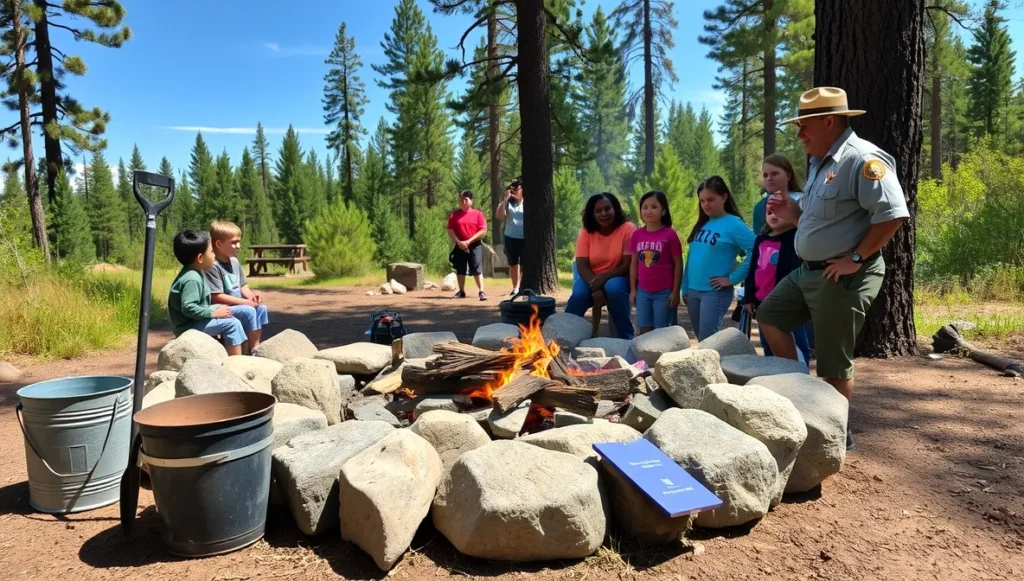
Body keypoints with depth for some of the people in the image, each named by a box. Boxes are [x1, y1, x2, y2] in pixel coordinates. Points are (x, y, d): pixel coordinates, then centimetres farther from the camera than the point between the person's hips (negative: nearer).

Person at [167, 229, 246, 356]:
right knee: (232, 324, -15)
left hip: (193, 320, 10)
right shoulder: (192, 279, -24)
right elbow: (188, 307, -31)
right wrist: (214, 313, -24)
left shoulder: (195, 273, 8)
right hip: (188, 325, -10)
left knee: (229, 318, 18)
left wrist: (215, 309, 2)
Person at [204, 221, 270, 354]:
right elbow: (217, 297, -23)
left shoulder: (234, 261, 9)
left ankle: (256, 346, -1)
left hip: (238, 305, 9)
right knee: (248, 311, -25)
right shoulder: (213, 266, -19)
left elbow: (242, 286, 16)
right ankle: (253, 349, -15)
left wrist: (251, 295, -8)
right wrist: (245, 302, -23)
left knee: (262, 308, -5)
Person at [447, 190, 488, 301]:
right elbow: (450, 230, 1)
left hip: (475, 246, -3)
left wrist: (469, 241, -12)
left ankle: (481, 292, -8)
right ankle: (461, 292, 20)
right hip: (459, 246, 3)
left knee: (476, 270, -8)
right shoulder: (454, 215, 5)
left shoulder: (478, 214, -2)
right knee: (460, 270, 9)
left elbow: (483, 231, -7)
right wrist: (458, 242, -13)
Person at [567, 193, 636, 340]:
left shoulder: (628, 229, -12)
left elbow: (629, 265, -15)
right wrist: (594, 287, -27)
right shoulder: (586, 232, -4)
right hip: (591, 278, 2)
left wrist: (603, 278, -27)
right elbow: (581, 266, -9)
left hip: (617, 278, -2)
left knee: (613, 288, -35)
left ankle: (626, 337, -21)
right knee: (579, 294, -29)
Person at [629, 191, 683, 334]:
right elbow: (634, 263, 8)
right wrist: (633, 290, 7)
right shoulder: (637, 234, 3)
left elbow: (678, 264, -5)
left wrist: (675, 291, -7)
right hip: (643, 292, 4)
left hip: (664, 292, -4)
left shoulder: (670, 234, -9)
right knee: (644, 331, 10)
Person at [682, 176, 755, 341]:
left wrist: (733, 278, -16)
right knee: (701, 341, 15)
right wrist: (685, 288, 12)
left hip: (715, 292, -7)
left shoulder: (734, 224, -9)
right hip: (693, 291, 7)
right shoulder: (701, 224, 12)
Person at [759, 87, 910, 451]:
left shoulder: (863, 159, -19)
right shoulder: (820, 162, 12)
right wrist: (793, 214, 7)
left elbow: (893, 215, -26)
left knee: (833, 362, 1)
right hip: (808, 270, 10)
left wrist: (856, 258, -23)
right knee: (769, 316, 18)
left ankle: (839, 432, 19)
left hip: (842, 277, -10)